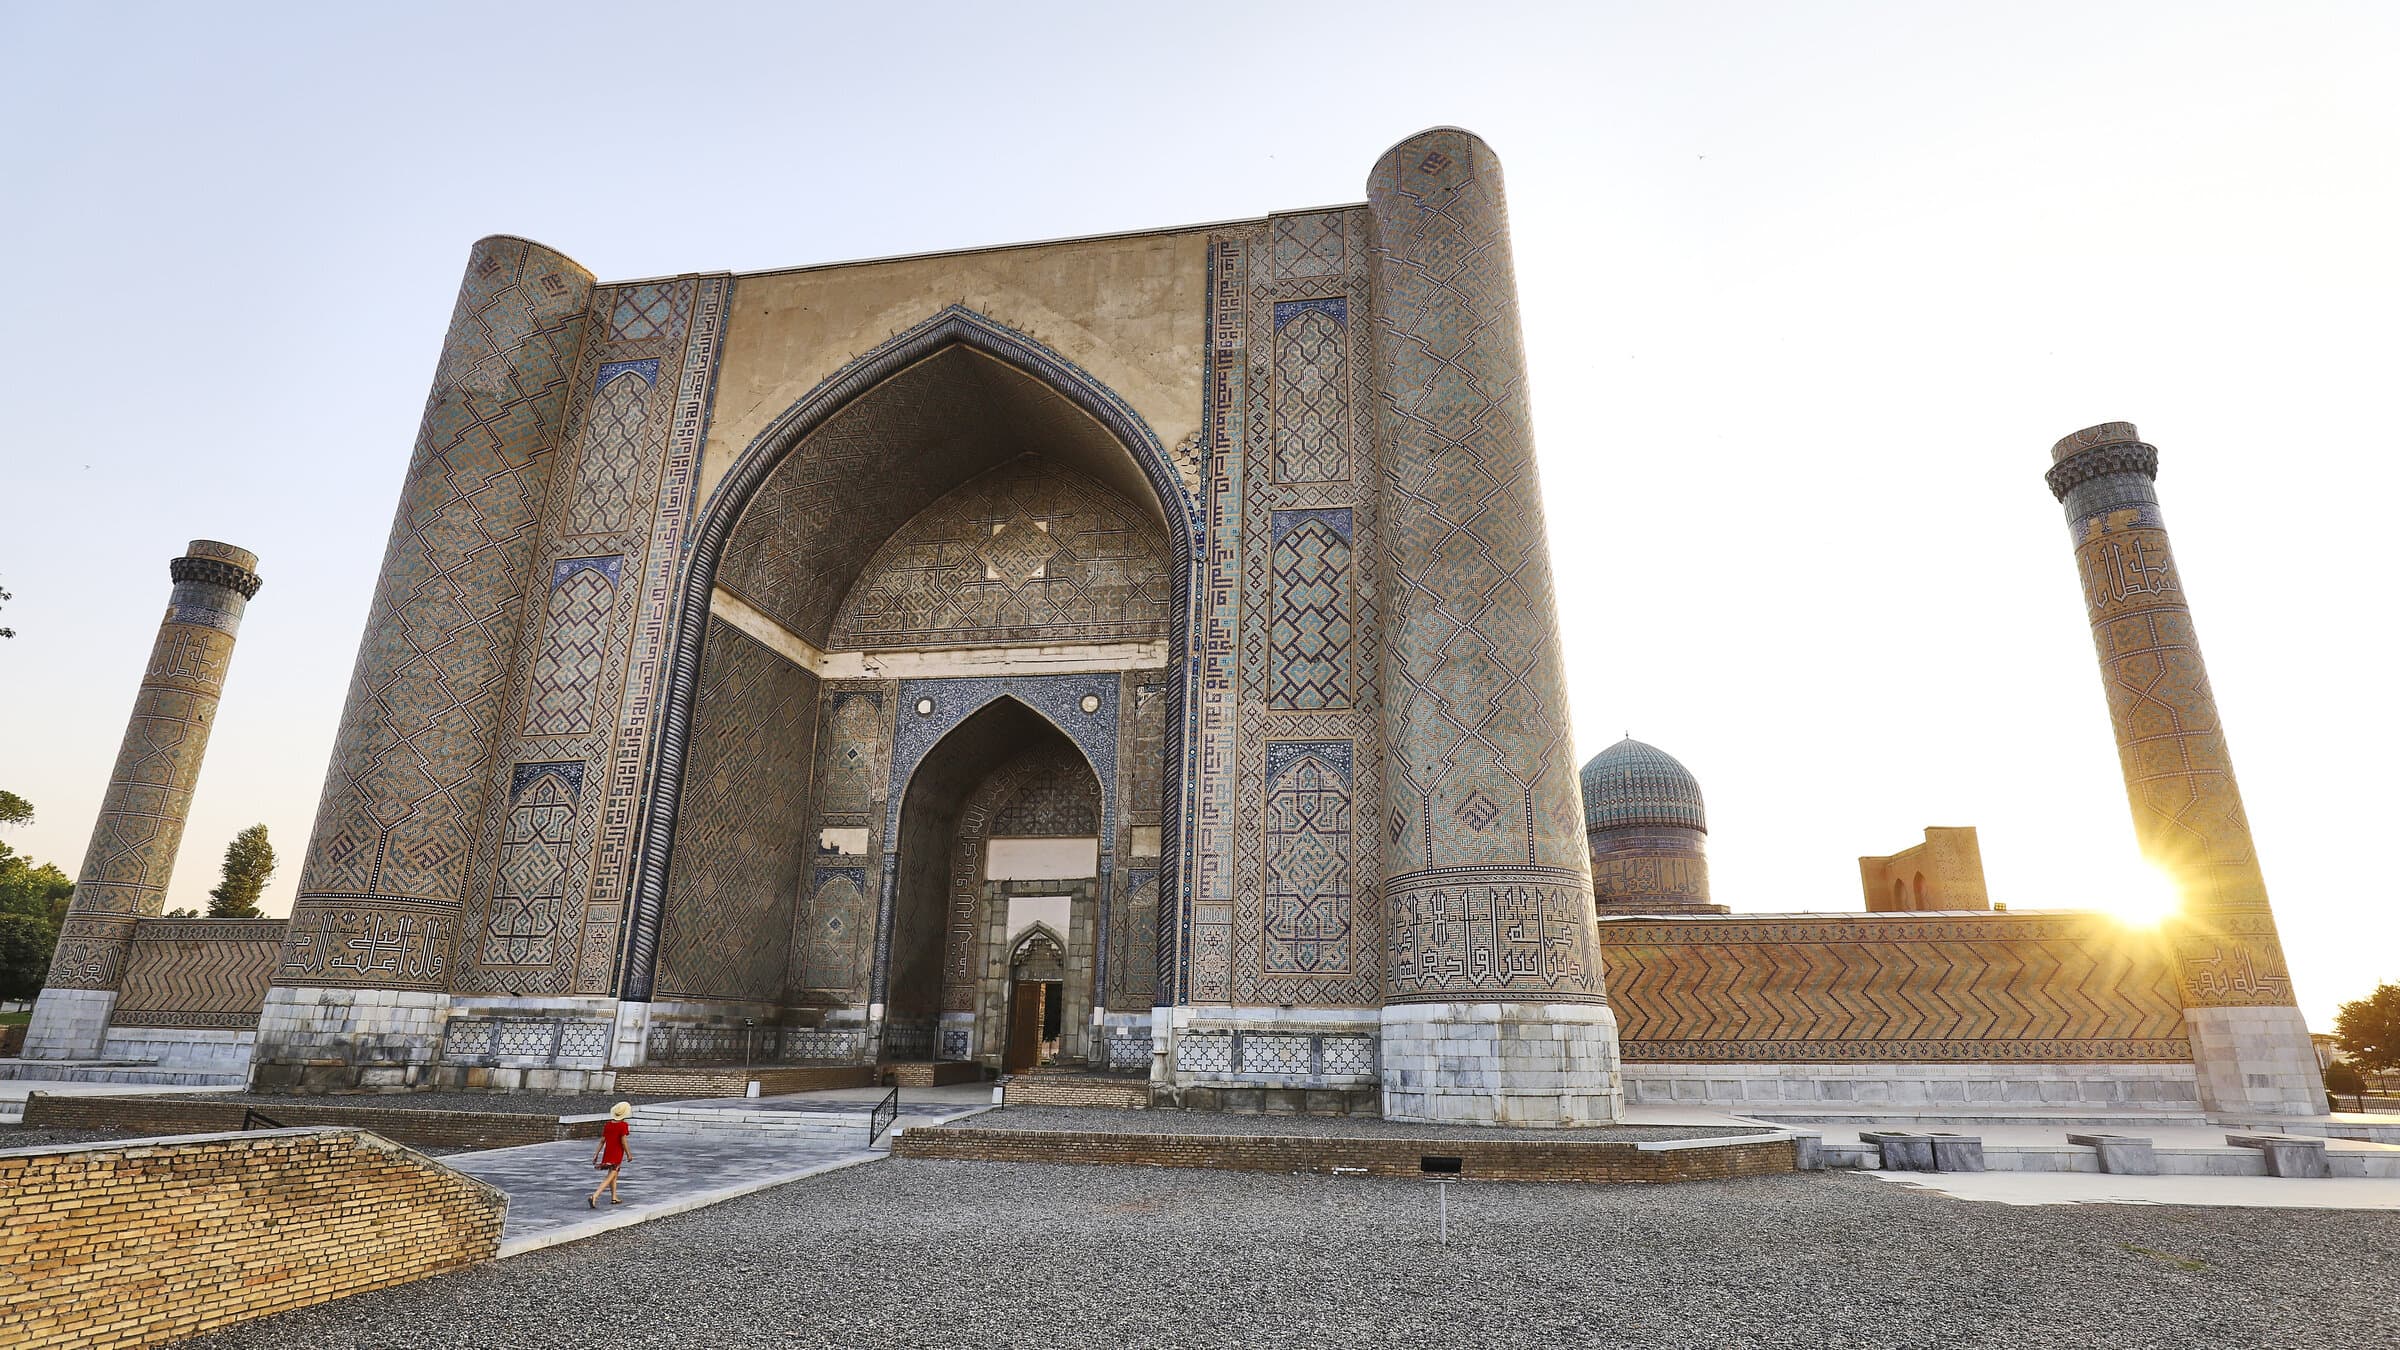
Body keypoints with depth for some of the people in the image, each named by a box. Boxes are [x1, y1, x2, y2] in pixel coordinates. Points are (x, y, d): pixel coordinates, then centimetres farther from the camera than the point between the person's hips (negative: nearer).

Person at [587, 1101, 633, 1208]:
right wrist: (628, 1154, -3)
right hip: (617, 1154, -7)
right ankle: (594, 1196, -22)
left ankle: (614, 1198, 33)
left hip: (607, 1152, 7)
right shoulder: (624, 1125, -14)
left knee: (614, 1174, 23)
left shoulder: (608, 1125, 3)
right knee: (610, 1177, -6)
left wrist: (596, 1155, 8)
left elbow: (602, 1141, 3)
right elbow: (623, 1141, -14)